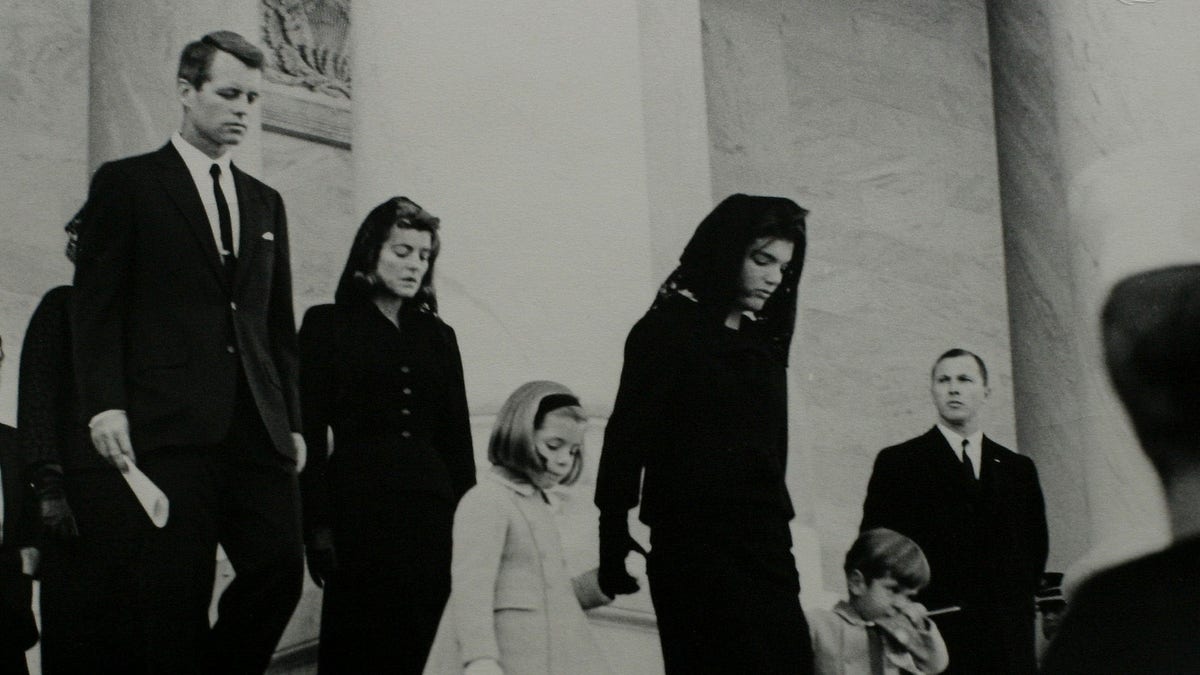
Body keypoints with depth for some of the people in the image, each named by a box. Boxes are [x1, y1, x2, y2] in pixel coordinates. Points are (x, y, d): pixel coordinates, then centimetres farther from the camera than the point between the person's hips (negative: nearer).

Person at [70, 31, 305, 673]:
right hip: (170, 428, -5)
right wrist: (104, 405, -11)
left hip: (258, 428, 5)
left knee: (280, 569, -4)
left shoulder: (264, 202, 21)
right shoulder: (126, 184, 6)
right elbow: (95, 305, 0)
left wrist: (292, 422, 14)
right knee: (178, 590, -5)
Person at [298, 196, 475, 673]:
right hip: (359, 504, -4)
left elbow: (457, 437, 15)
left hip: (432, 508, 4)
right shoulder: (327, 325, 4)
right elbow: (309, 431, -2)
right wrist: (318, 525, -10)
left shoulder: (438, 336, 16)